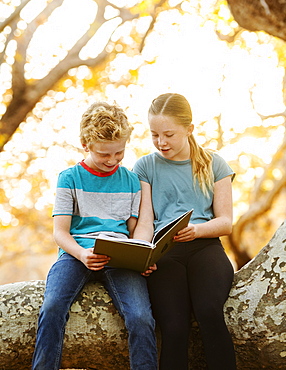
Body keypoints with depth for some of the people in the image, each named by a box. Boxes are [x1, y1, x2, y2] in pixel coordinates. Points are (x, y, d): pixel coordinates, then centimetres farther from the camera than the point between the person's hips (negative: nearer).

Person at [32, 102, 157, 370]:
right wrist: (82, 254, -17)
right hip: (76, 253, -1)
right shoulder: (70, 178, 9)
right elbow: (60, 231, 4)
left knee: (141, 319, -27)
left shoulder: (131, 180, 17)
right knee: (52, 308, -31)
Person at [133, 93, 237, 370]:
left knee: (208, 311, -32)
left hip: (204, 246, 0)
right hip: (163, 251, 0)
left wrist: (197, 229, -12)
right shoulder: (146, 167, 13)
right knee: (174, 328, -27)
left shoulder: (213, 164, 13)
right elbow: (145, 222, 6)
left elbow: (226, 222, 9)